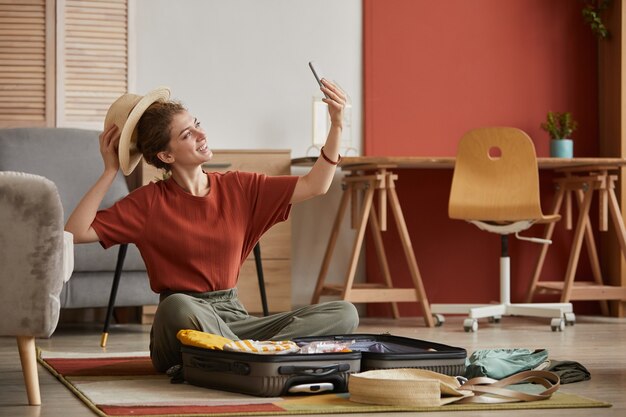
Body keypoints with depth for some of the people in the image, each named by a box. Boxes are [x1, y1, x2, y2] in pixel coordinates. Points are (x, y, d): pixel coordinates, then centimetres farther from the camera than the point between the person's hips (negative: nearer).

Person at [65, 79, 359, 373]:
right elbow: (76, 232, -8)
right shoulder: (149, 202, 1)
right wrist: (110, 172, -5)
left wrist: (337, 125, -3)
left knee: (344, 314, -16)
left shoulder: (237, 188, 11)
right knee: (177, 305, -42)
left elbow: (314, 185, 7)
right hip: (180, 325, -4)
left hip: (233, 321, 4)